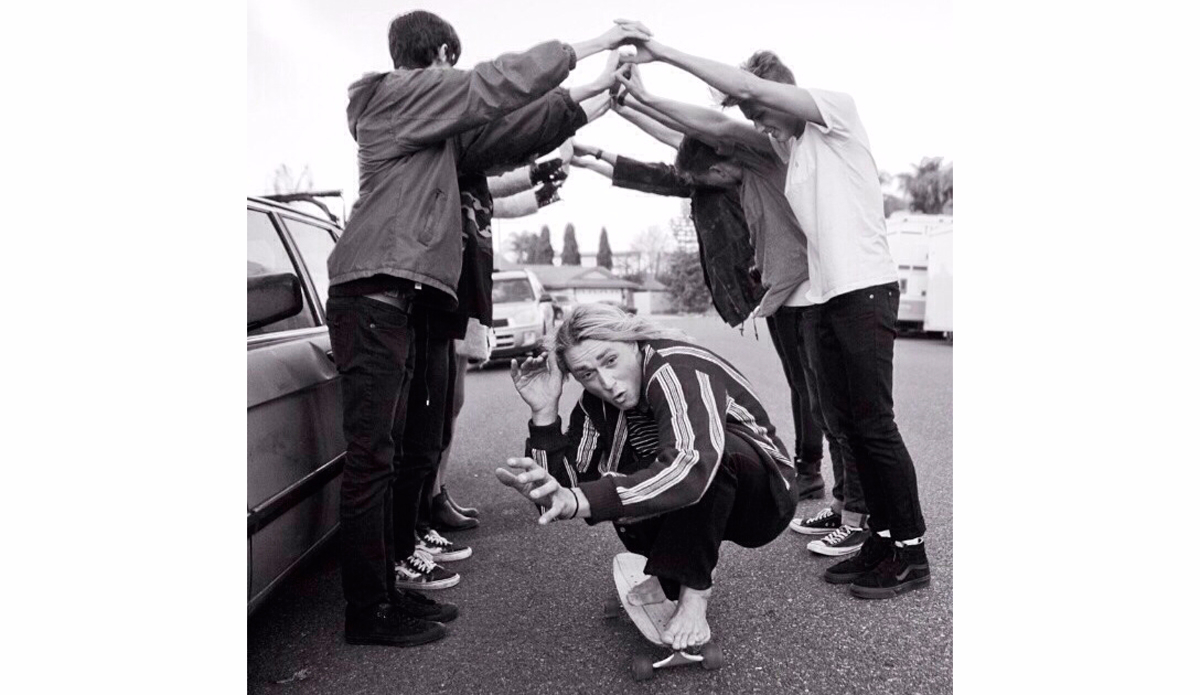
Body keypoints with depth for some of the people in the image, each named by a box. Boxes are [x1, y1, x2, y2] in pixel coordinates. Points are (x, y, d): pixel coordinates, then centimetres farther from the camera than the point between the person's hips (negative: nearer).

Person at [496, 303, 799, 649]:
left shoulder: (680, 371, -29)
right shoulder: (598, 402, -8)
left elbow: (688, 467, -48)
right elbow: (563, 488, -14)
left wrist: (577, 501, -57)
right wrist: (544, 411, -25)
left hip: (766, 496, -6)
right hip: (692, 510, 6)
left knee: (706, 450, -36)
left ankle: (694, 591, -20)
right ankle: (669, 577, 0)